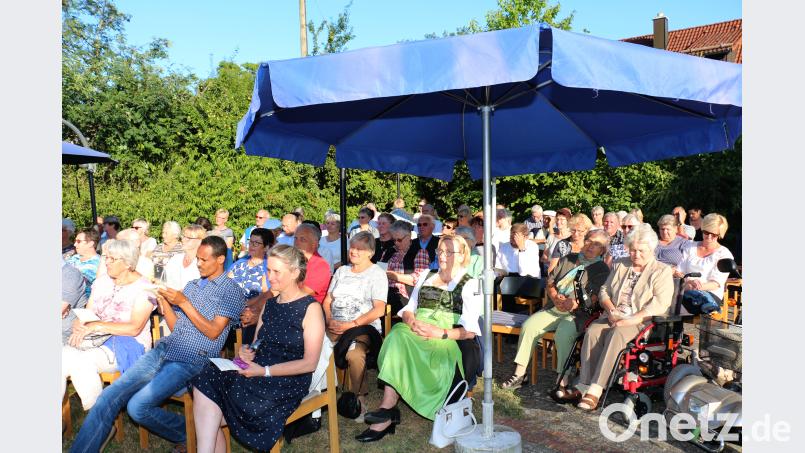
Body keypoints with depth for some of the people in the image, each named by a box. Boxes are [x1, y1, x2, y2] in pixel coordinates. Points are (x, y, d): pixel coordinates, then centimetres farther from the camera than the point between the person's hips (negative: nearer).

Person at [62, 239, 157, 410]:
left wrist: (97, 326, -18)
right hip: (96, 339, 6)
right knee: (63, 356, -22)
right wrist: (79, 327, -12)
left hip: (129, 345, -6)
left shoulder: (144, 288, -8)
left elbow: (134, 328, -16)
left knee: (81, 362, -30)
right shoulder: (102, 282, 13)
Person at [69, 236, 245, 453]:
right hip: (163, 350, 7)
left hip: (191, 361, -7)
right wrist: (164, 301, 2)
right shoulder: (192, 284, 20)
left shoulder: (231, 290, -1)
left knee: (138, 406, -21)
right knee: (108, 397, -9)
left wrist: (184, 303, -12)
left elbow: (213, 332, -9)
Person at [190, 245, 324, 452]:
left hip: (287, 383, -6)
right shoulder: (269, 304, 16)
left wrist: (265, 371, -16)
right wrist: (246, 351, -2)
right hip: (258, 375, 6)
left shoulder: (311, 308, -6)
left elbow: (310, 363, -11)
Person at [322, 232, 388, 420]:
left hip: (363, 327, -4)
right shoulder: (341, 271, 22)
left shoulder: (377, 274, 4)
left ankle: (360, 399, -16)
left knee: (354, 355, -36)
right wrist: (329, 320, -2)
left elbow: (379, 310, -7)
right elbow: (327, 300, 18)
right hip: (335, 326, 5)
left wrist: (351, 325, -14)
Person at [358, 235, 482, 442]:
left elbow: (470, 331, -3)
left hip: (448, 339, -4)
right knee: (398, 334, -32)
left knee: (400, 340, -33)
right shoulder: (425, 277, 24)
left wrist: (440, 332, -18)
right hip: (417, 332, 4)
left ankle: (388, 409, -27)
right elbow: (408, 309, 19)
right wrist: (411, 321, -5)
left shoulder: (470, 285, 7)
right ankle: (387, 409, -34)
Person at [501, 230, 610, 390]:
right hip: (553, 309, 5)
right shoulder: (568, 259, 21)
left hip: (577, 313, -5)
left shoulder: (602, 269, 6)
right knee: (528, 326, -16)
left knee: (562, 334, -34)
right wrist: (555, 297, -2)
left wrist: (576, 304, -21)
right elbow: (549, 282, 17)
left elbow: (594, 298, -6)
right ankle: (519, 374, -10)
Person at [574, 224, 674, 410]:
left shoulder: (662, 271, 3)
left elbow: (659, 304, -10)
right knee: (592, 331, -27)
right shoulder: (619, 265, 19)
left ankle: (595, 391, -39)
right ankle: (584, 385, -30)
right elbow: (604, 291, 19)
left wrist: (631, 320, -19)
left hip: (642, 322, -5)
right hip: (614, 317, 5)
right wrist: (611, 310, -3)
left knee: (616, 335, -34)